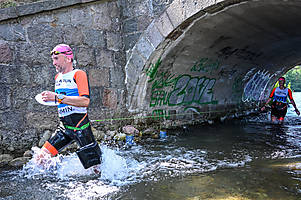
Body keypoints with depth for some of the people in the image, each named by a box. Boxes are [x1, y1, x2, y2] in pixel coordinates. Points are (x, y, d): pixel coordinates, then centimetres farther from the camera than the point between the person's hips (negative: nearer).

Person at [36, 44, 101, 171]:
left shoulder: (78, 74, -10)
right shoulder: (58, 77, 15)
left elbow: (85, 101, -24)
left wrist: (57, 97, -25)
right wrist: (49, 97, 10)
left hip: (80, 127, -7)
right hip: (64, 127, 7)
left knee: (95, 170, -1)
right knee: (41, 158, 3)